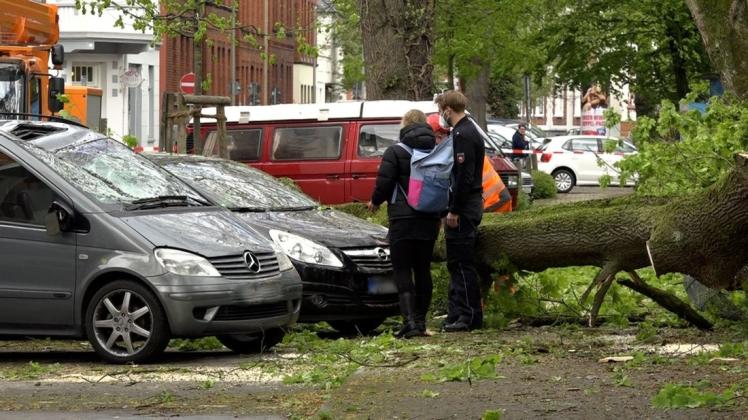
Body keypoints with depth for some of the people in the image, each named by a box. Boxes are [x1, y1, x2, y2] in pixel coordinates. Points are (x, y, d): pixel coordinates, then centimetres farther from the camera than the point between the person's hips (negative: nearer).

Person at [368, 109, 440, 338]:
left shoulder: (395, 152, -8)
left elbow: (384, 184, -11)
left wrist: (375, 202, 9)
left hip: (403, 219, -5)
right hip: (430, 218, 5)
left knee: (402, 270, -3)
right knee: (423, 268, 13)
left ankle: (410, 321, -17)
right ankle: (420, 320, 16)